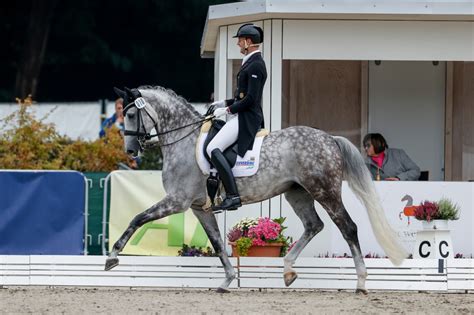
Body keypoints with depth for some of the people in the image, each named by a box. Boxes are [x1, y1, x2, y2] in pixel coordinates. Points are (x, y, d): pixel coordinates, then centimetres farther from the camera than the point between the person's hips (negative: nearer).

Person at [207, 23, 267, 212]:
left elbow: (250, 98, -22)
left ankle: (233, 196, -27)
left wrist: (228, 110, -15)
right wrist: (225, 103, 17)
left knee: (213, 149, -22)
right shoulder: (250, 62, 17)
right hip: (241, 116, 11)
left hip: (246, 118, -11)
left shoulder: (255, 65, -16)